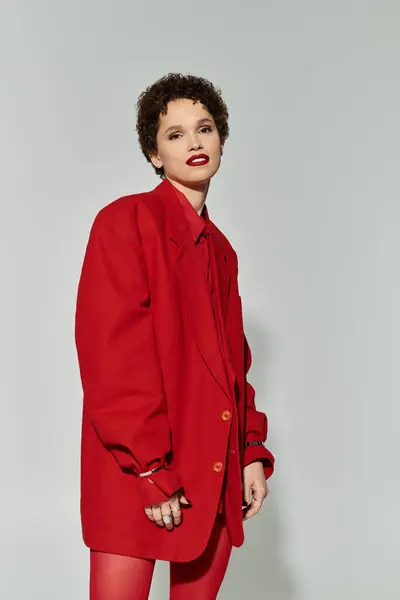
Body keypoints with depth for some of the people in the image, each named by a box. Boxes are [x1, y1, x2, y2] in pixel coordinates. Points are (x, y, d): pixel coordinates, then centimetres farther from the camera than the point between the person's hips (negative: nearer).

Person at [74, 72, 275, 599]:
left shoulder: (220, 249, 17)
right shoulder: (126, 221, -5)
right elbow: (111, 355, -13)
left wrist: (252, 453, 8)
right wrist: (151, 471, -17)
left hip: (216, 475, 7)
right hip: (137, 476, -6)